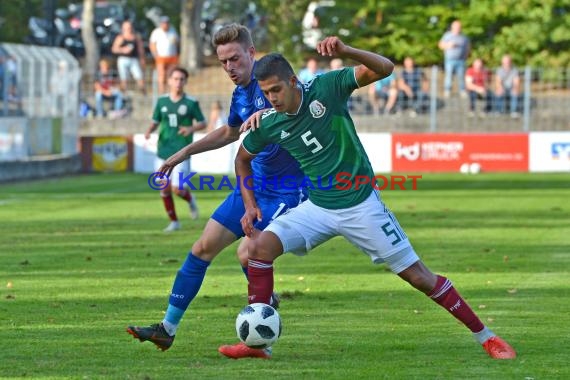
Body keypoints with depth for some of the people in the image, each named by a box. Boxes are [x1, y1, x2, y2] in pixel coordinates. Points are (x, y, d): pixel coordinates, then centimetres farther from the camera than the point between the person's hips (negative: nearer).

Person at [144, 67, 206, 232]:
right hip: (163, 151, 4)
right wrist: (149, 131, -9)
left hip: (181, 153, -4)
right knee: (164, 189, 4)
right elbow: (155, 121, 13)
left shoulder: (191, 103, -3)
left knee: (177, 189, -12)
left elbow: (203, 123, 3)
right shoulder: (162, 101, 5)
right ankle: (174, 222, 20)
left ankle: (190, 199, 24)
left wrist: (191, 128, -17)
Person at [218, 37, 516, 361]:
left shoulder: (326, 88, -15)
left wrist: (345, 51, -40)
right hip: (318, 208, 4)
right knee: (261, 246, -16)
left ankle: (485, 336, 11)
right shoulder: (267, 125, -5)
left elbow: (384, 68, -24)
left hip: (361, 205, -4)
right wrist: (250, 205, 5)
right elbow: (243, 159, 15)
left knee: (419, 276, -2)